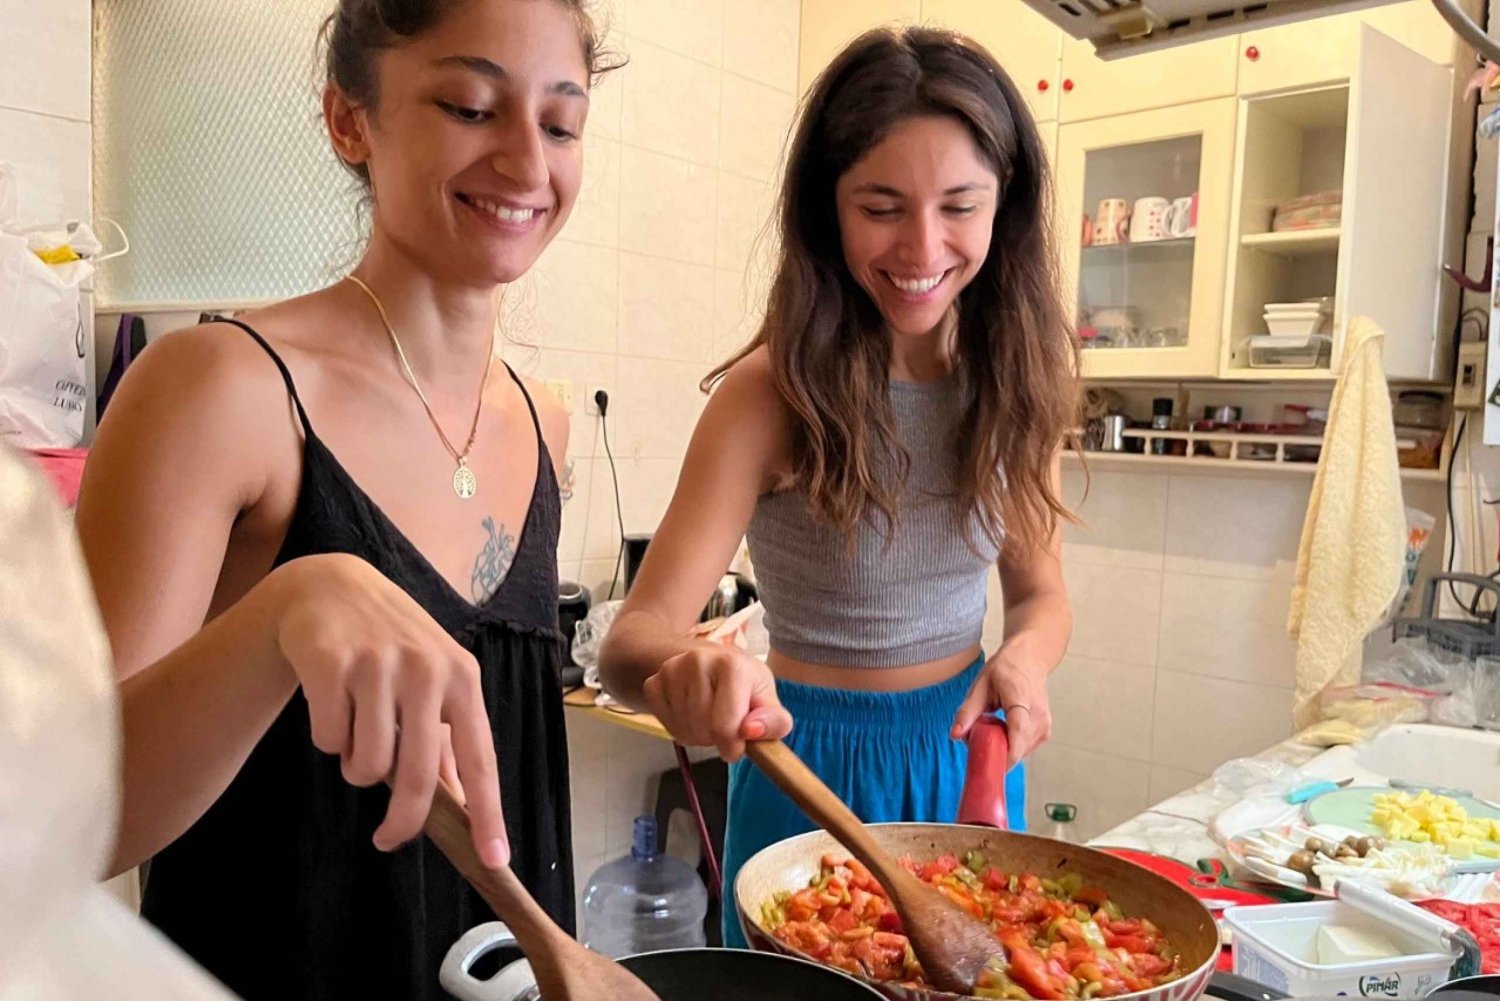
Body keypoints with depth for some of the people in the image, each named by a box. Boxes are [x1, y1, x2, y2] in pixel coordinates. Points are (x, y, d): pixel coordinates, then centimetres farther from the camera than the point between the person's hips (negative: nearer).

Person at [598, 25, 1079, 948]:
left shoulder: (1019, 378, -8)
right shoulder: (773, 392, -21)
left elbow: (1040, 593, 2)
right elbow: (634, 637, -24)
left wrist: (1024, 657, -20)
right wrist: (687, 666, -47)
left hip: (970, 750, 4)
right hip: (815, 762, -4)